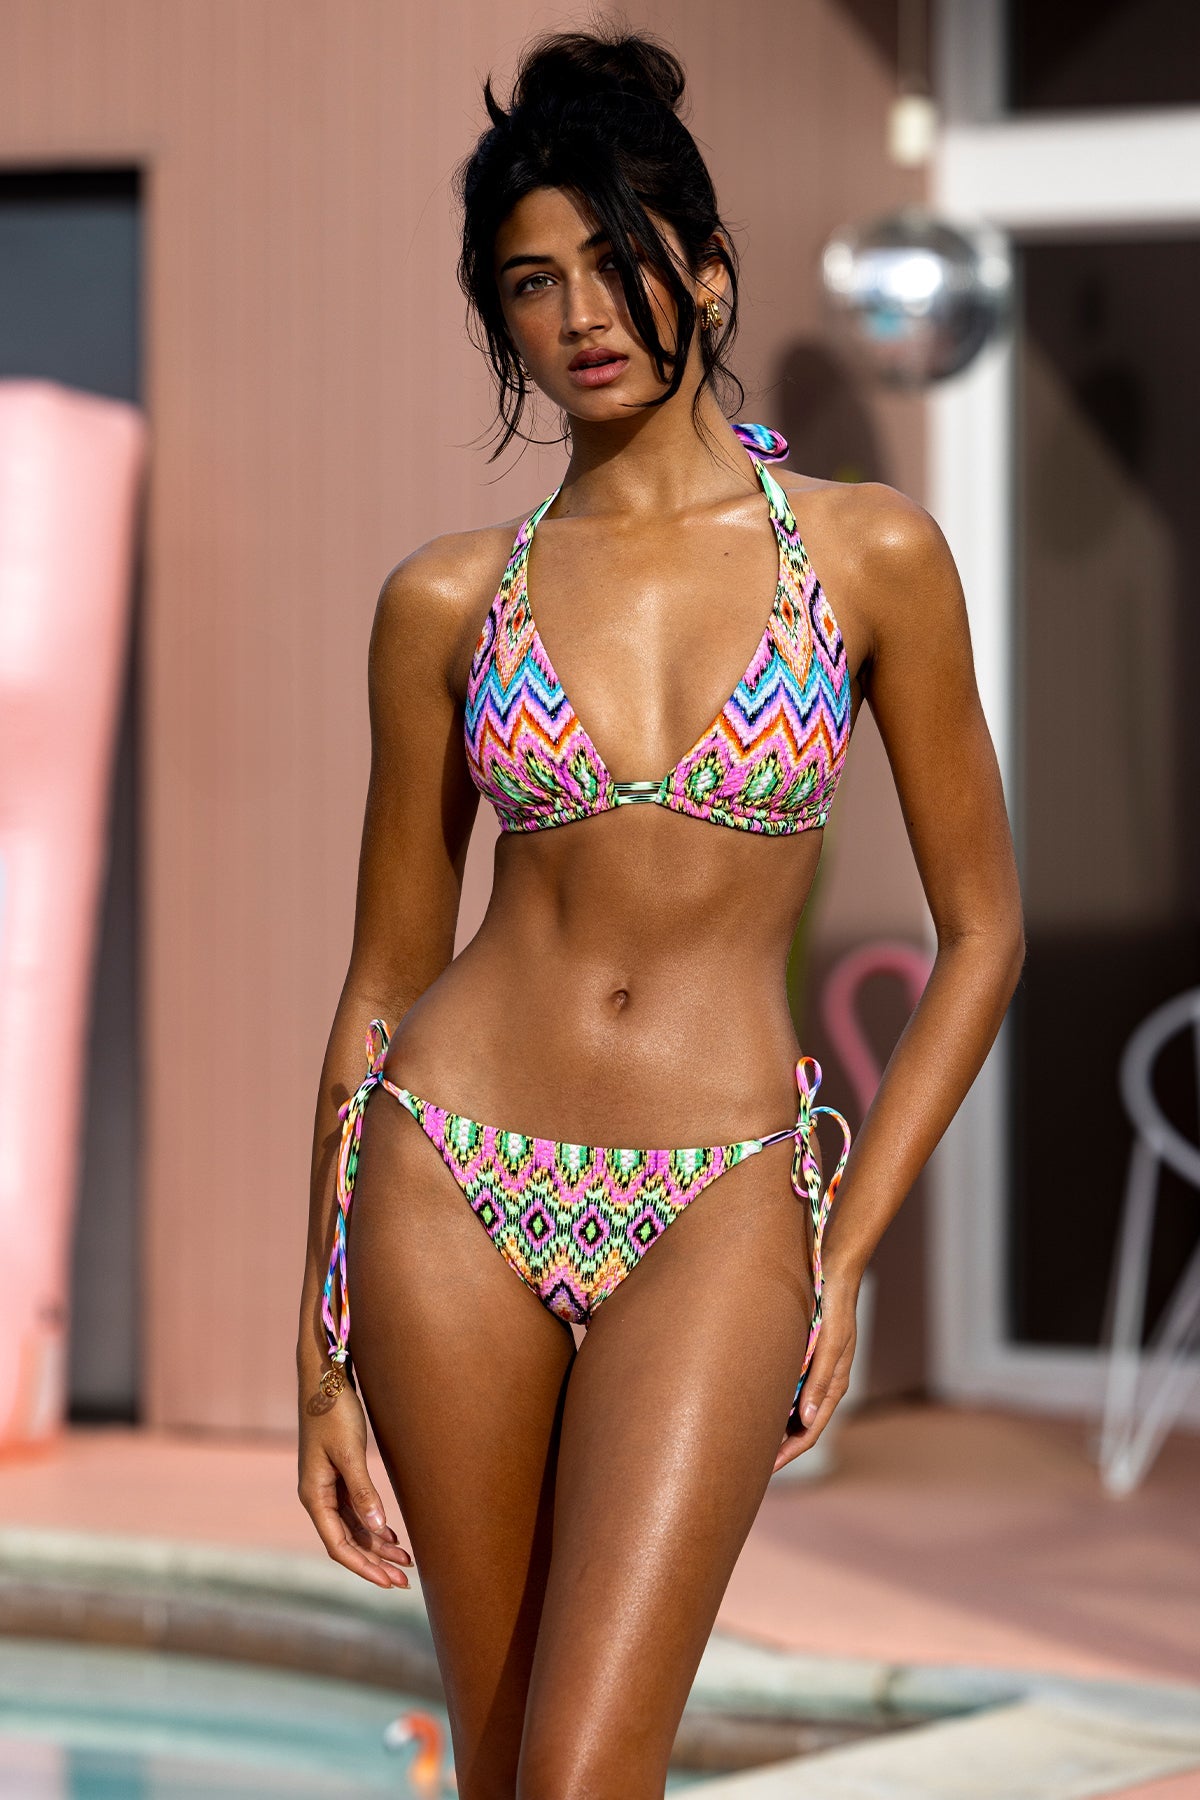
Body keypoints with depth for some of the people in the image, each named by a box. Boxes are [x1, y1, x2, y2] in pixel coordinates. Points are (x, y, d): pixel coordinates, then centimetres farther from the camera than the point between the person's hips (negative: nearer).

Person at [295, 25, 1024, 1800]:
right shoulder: (449, 600, 4)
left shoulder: (868, 555, 0)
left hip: (715, 1206, -2)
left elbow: (982, 930, 6)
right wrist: (324, 1353, 7)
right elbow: (384, 979, 9)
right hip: (456, 1186, 2)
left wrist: (842, 1255, 1)